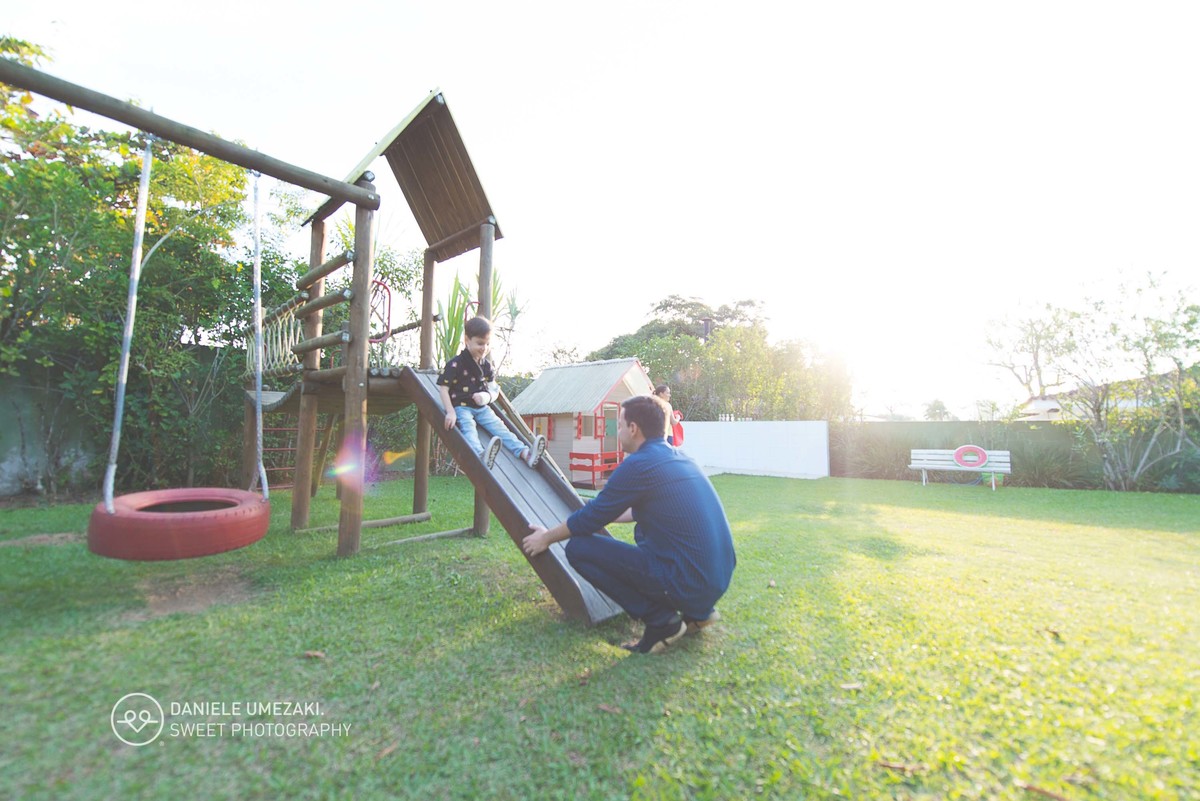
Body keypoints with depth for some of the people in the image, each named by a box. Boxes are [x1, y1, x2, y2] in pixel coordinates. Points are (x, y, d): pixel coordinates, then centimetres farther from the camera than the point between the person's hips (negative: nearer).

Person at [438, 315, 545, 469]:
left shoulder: (486, 365, 9)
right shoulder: (455, 364, -8)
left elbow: (494, 390, 9)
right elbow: (443, 388, -10)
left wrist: (487, 396, -15)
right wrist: (451, 412, -18)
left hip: (482, 408, 6)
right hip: (461, 407, -6)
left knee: (499, 427, -13)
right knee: (468, 428, -32)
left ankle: (525, 453, -29)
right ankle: (481, 456, -62)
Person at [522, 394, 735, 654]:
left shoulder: (638, 464, -14)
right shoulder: (679, 457, 12)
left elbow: (590, 518, -4)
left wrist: (547, 537, 13)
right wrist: (606, 513, 38)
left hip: (688, 583, -9)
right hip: (720, 577, 9)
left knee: (579, 547, -5)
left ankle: (661, 621, 0)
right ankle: (697, 611, 20)